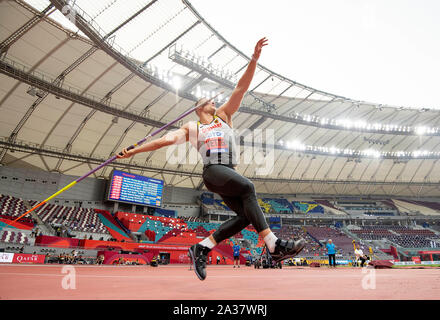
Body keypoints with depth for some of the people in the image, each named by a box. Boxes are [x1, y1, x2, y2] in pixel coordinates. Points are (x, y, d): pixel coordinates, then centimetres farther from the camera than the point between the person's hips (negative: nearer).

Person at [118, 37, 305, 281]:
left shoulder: (223, 115, 26)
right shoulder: (191, 128, 18)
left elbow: (241, 87, 19)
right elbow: (167, 139, 9)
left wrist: (254, 58, 13)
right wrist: (133, 151, 3)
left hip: (229, 172, 5)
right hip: (213, 170, -5)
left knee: (246, 216, -9)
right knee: (248, 187, -30)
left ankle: (202, 248, -2)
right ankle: (274, 245, -33)